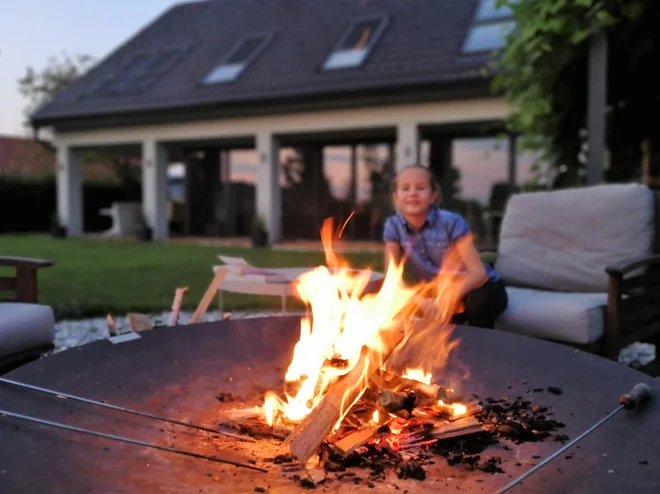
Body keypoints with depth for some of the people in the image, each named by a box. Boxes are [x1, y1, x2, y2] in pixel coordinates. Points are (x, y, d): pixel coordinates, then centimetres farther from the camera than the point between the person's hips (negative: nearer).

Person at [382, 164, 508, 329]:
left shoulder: (451, 222, -19)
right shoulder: (393, 226, -10)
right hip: (439, 293, 3)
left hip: (475, 286, -3)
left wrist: (452, 295, -41)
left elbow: (478, 272, -23)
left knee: (479, 302, -36)